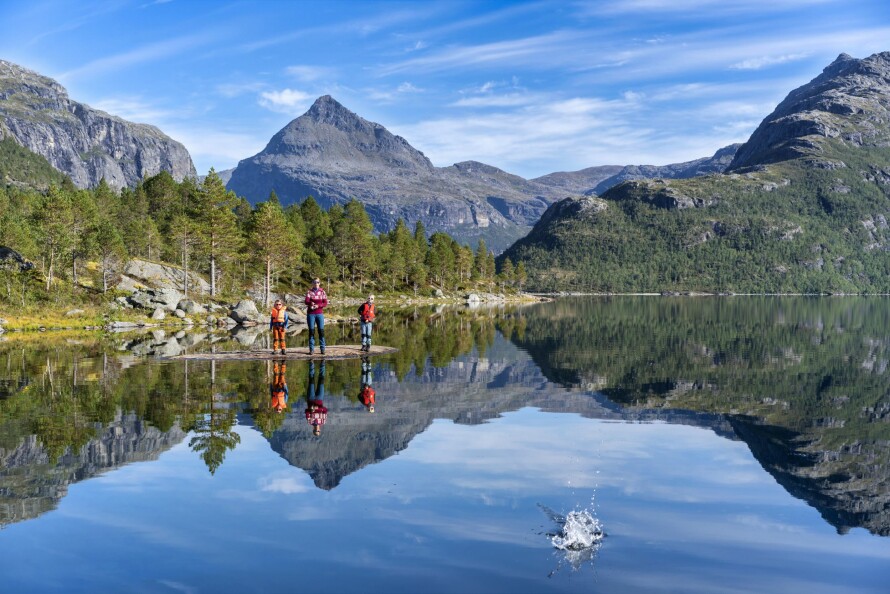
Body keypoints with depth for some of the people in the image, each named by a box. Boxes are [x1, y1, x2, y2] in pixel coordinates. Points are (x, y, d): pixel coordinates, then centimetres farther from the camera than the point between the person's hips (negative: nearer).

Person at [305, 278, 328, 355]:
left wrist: (317, 306, -17)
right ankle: (311, 349, 2)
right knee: (311, 331, -1)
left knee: (321, 331, -4)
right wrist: (311, 303, -31)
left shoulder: (322, 292, 7)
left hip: (320, 313, 0)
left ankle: (322, 348, -1)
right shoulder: (309, 292, 5)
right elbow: (306, 301, -8)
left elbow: (325, 303, 0)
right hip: (310, 313, 0)